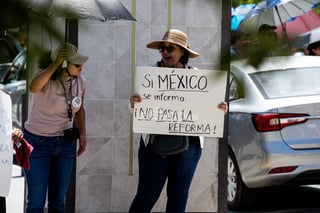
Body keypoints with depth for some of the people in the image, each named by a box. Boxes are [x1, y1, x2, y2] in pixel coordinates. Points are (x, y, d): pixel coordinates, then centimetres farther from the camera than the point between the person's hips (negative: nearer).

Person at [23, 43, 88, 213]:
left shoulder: (80, 81, -3)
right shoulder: (46, 79, -19)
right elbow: (34, 87, -44)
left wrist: (82, 134, 3)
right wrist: (55, 64, -36)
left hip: (65, 142, 5)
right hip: (38, 142, -5)